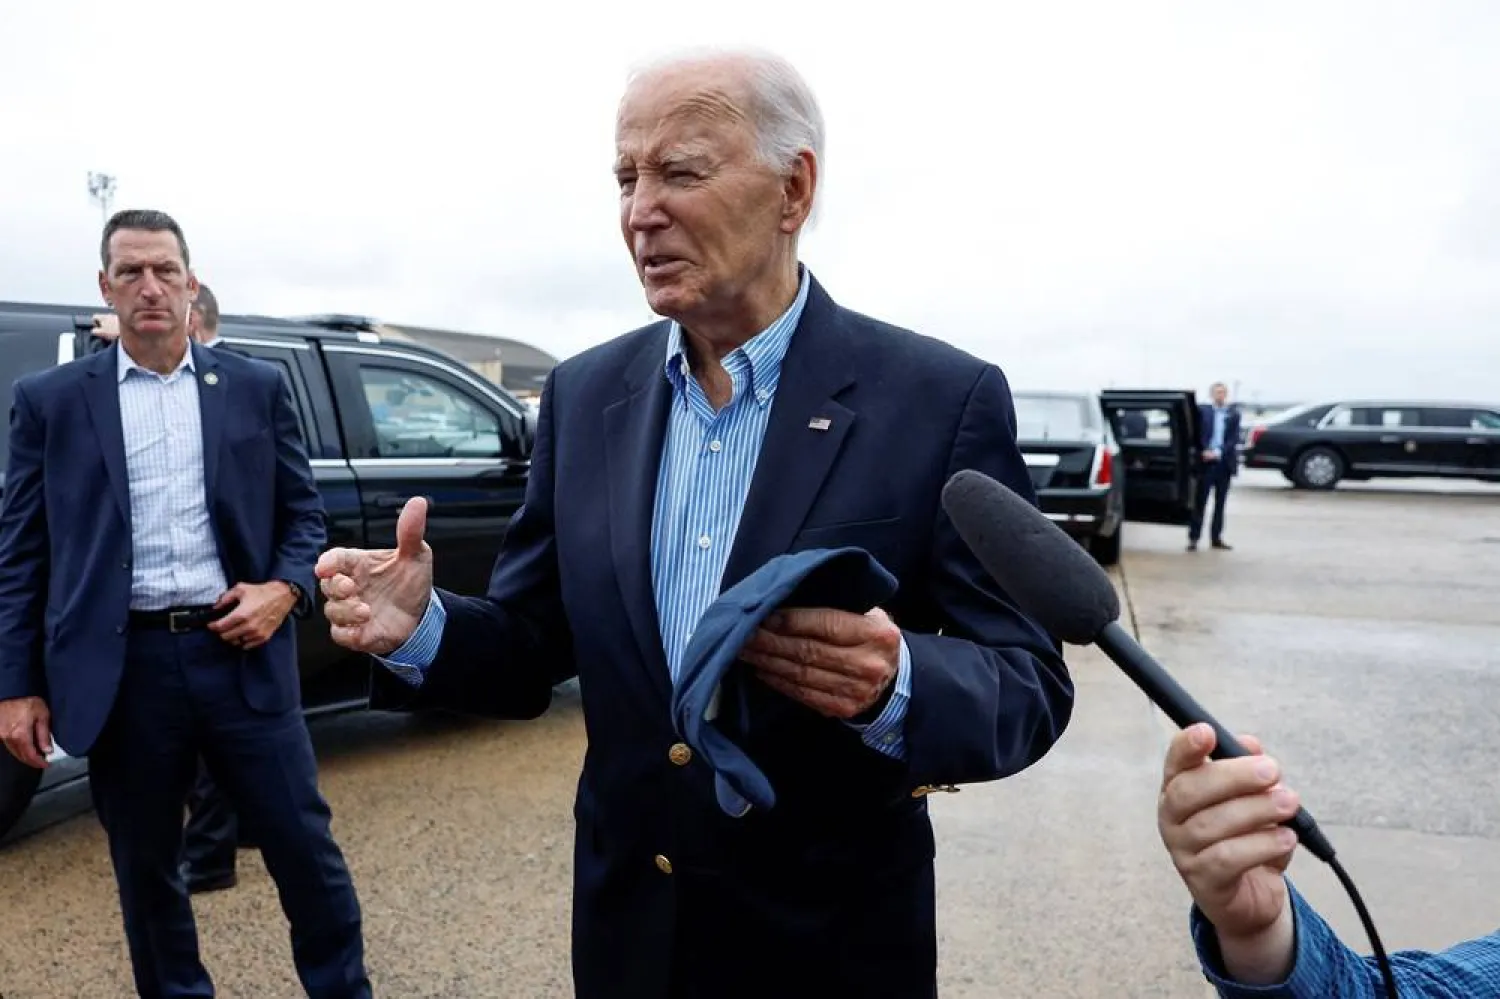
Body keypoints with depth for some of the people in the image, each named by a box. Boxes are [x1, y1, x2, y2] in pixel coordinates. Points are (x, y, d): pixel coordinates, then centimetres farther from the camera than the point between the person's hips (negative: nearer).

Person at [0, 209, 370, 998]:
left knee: (305, 848, 7)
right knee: (145, 868, 15)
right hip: (124, 667, 0)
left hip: (239, 652, 0)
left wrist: (284, 590, -10)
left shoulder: (256, 388, 6)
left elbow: (304, 513, 9)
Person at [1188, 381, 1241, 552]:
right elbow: (1199, 434, -1)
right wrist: (1204, 451, -16)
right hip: (1206, 461, -2)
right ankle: (1193, 537, 0)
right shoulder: (1202, 410, 3)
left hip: (1224, 462, 2)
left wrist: (1218, 452, -14)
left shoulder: (1234, 413, 6)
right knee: (1200, 501, -2)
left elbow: (1234, 438, -1)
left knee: (1220, 502, 8)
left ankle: (1216, 537, 15)